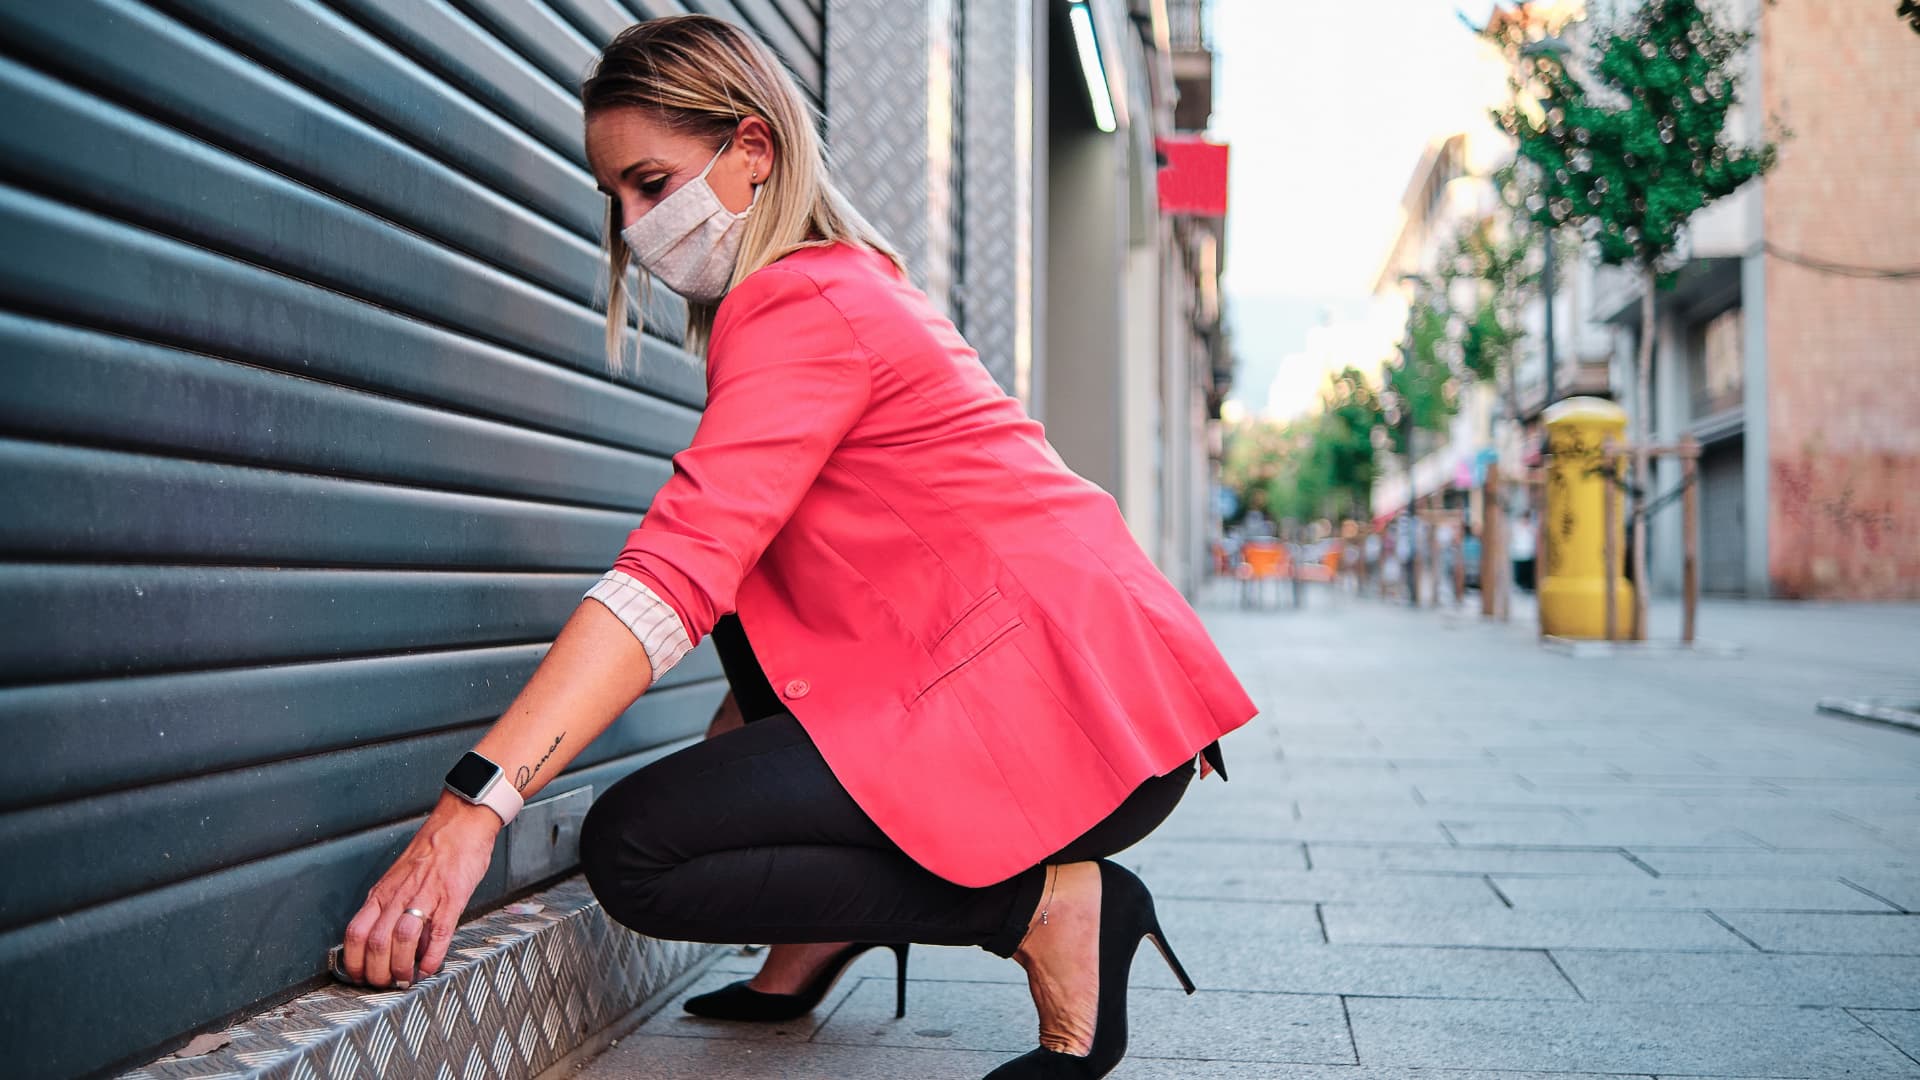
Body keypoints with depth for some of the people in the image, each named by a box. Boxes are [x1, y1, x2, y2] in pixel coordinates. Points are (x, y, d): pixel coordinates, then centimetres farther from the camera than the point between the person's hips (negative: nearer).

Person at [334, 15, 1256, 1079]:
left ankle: (1050, 908, -6)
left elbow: (679, 570, -24)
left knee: (631, 850, -11)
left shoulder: (802, 305, -10)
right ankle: (819, 936, 18)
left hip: (1078, 713, -10)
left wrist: (471, 806, -28)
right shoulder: (854, 277, 22)